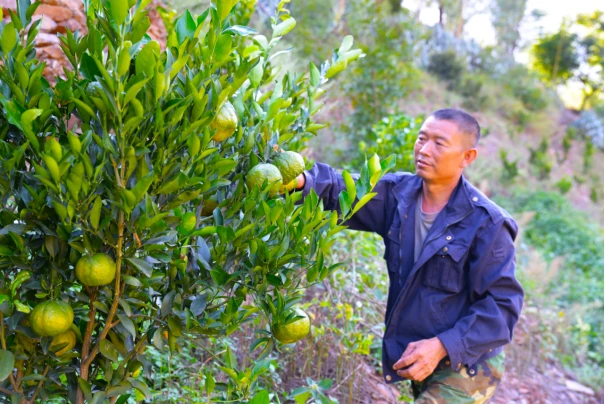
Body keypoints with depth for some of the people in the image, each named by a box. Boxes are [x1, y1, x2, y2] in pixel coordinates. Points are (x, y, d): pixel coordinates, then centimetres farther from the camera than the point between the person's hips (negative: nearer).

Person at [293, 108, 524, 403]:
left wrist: (443, 346, -27)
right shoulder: (398, 193, -4)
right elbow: (342, 189, -14)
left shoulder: (487, 224, -20)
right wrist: (302, 180, -36)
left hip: (464, 366, -6)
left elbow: (502, 304, -18)